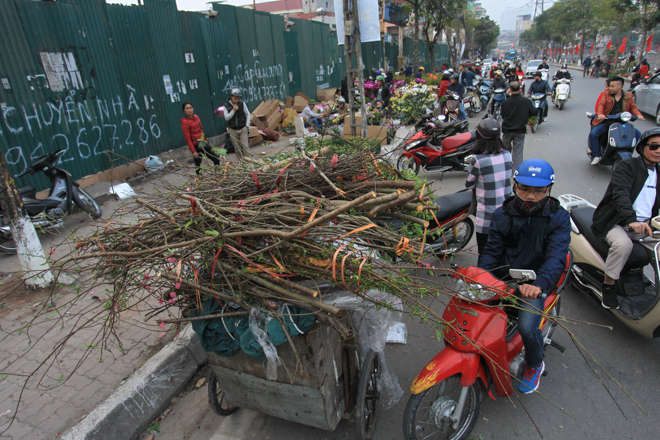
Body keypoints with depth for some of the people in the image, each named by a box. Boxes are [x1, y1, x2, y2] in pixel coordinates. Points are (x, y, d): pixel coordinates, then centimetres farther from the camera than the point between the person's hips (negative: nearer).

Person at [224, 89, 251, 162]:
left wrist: (247, 125, -1)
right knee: (237, 148, 6)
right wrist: (233, 110, -19)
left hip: (243, 129, -1)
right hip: (232, 129, 1)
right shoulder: (226, 105, -5)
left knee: (245, 146, -9)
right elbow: (226, 118, -8)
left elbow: (247, 114, 6)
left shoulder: (242, 103, -4)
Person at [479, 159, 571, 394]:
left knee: (527, 328, -21)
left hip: (533, 282, -2)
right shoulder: (502, 214, 3)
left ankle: (535, 365, 16)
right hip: (502, 278, 3)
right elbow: (492, 251, 0)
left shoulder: (558, 218, -4)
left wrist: (539, 284, -38)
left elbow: (556, 257, -18)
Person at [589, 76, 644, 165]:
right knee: (593, 134, -27)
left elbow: (633, 107, 9)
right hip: (606, 122, -2)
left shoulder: (628, 96, 9)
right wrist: (600, 114, -31)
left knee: (637, 134, -8)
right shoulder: (606, 95, 4)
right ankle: (597, 155, -12)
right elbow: (601, 105, -10)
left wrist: (638, 115, -13)